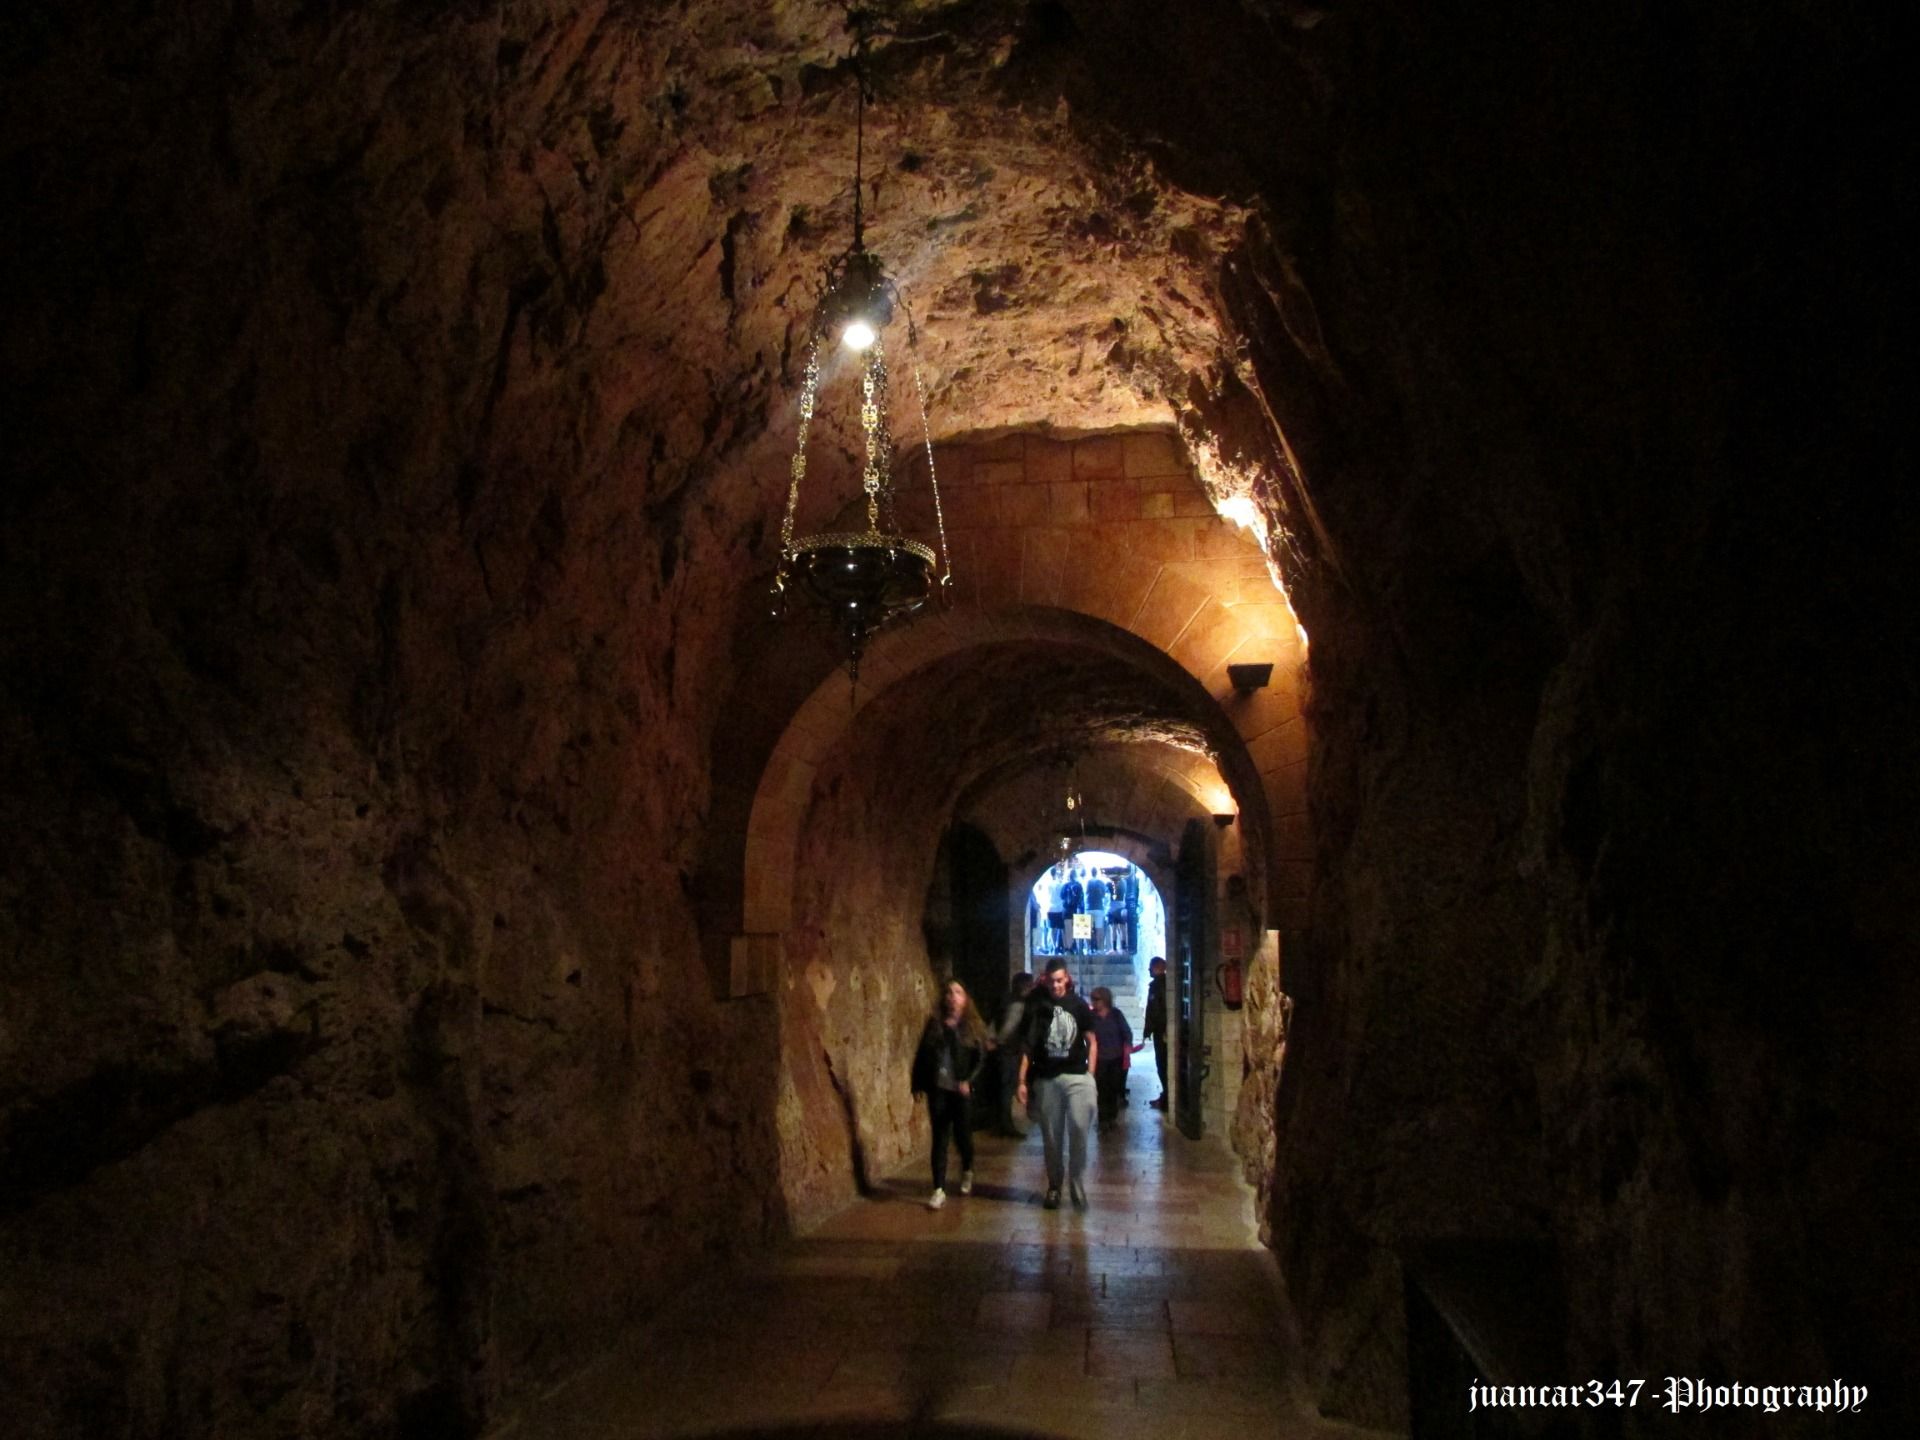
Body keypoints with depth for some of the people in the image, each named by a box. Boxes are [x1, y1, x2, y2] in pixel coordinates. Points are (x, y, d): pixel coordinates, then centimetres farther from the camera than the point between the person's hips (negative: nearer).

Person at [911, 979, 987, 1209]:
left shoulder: (973, 1026, 1)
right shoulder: (934, 1024, 5)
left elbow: (981, 1058, -4)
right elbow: (922, 1054, 7)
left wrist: (969, 1081, -18)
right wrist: (918, 1084, 2)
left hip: (962, 1089, -1)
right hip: (938, 1088, 1)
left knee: (962, 1134, 7)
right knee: (939, 1138, 1)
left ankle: (967, 1172, 38)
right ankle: (939, 1190, 1)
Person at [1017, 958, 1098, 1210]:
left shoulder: (1078, 1005, 2)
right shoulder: (1037, 1007, 2)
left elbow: (1091, 1042, 8)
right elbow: (1028, 1046, 3)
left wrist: (1090, 1074, -1)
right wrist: (1022, 1081, -1)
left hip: (1077, 1077, -1)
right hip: (1046, 1080, 1)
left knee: (1079, 1128, -14)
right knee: (1052, 1136, 6)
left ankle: (1076, 1178, 4)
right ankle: (1054, 1185, 21)